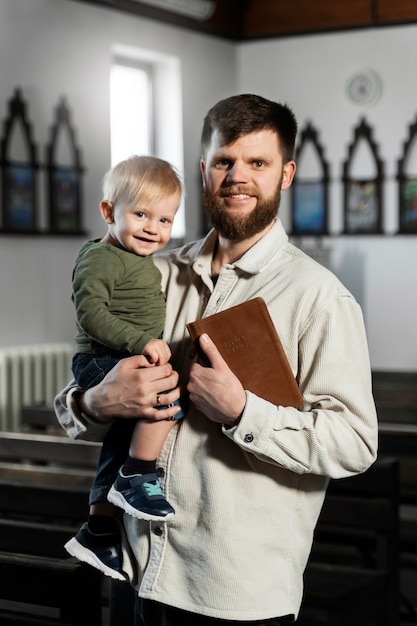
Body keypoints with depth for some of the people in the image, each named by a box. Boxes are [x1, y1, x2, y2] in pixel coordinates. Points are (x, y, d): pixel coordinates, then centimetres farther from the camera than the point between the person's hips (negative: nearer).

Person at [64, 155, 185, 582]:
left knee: (120, 442, 18)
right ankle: (137, 478, -18)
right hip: (101, 361, -10)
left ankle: (98, 532, 32)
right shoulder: (101, 259, -13)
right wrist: (141, 342, -32)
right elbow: (91, 312, -25)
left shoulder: (141, 262, 18)